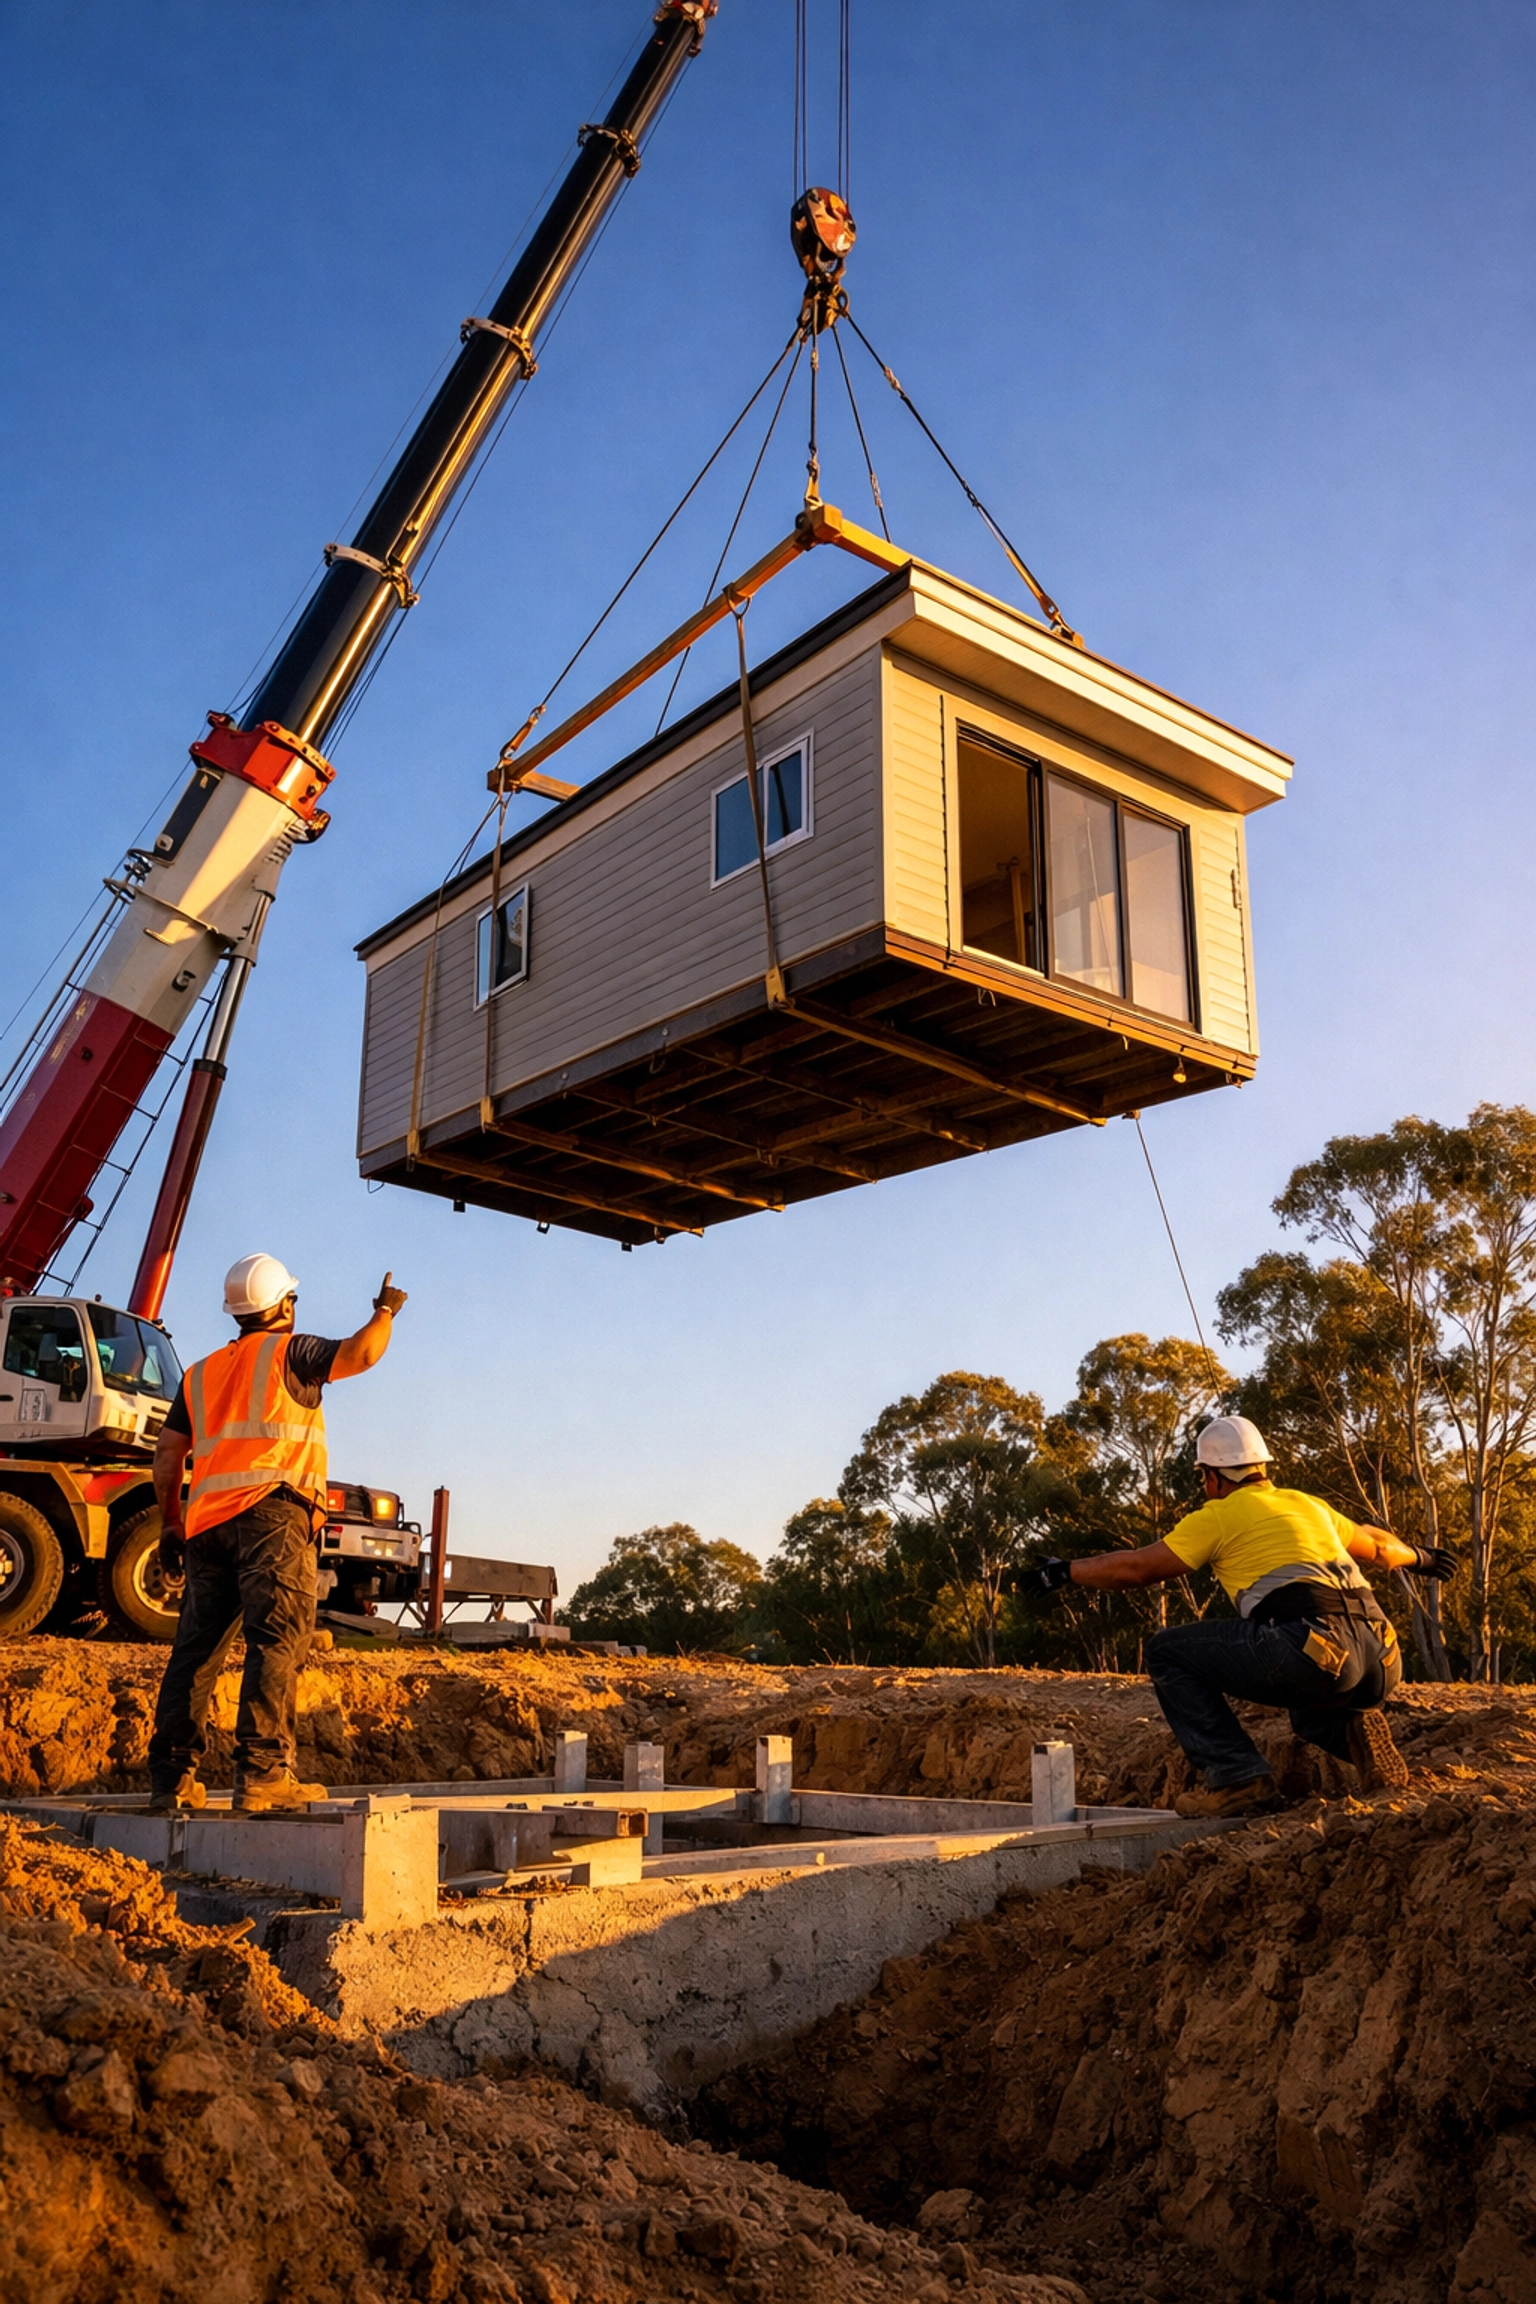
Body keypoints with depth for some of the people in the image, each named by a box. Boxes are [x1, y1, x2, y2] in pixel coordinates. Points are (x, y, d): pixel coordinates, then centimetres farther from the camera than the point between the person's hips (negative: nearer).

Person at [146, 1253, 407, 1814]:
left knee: (195, 1647, 7)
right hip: (271, 1513, -7)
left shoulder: (200, 1373, 25)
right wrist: (386, 1311, 14)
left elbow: (167, 1457, 22)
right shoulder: (289, 1352, 6)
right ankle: (262, 1772, -18)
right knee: (277, 1640, -11)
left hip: (207, 1521, 7)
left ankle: (171, 1777, 6)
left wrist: (171, 1525, 27)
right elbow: (360, 1353, -6)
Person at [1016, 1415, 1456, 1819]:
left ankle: (1239, 1779, -4)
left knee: (1168, 1652, 7)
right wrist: (1417, 1556, 65)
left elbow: (1137, 1567, 10)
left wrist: (1064, 1571, 24)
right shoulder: (1307, 1504, 29)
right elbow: (1375, 1545, 44)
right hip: (1381, 1660, 8)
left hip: (1315, 1648, -8)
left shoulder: (1219, 1515, 10)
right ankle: (1357, 1730, 6)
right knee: (1313, 1709, 41)